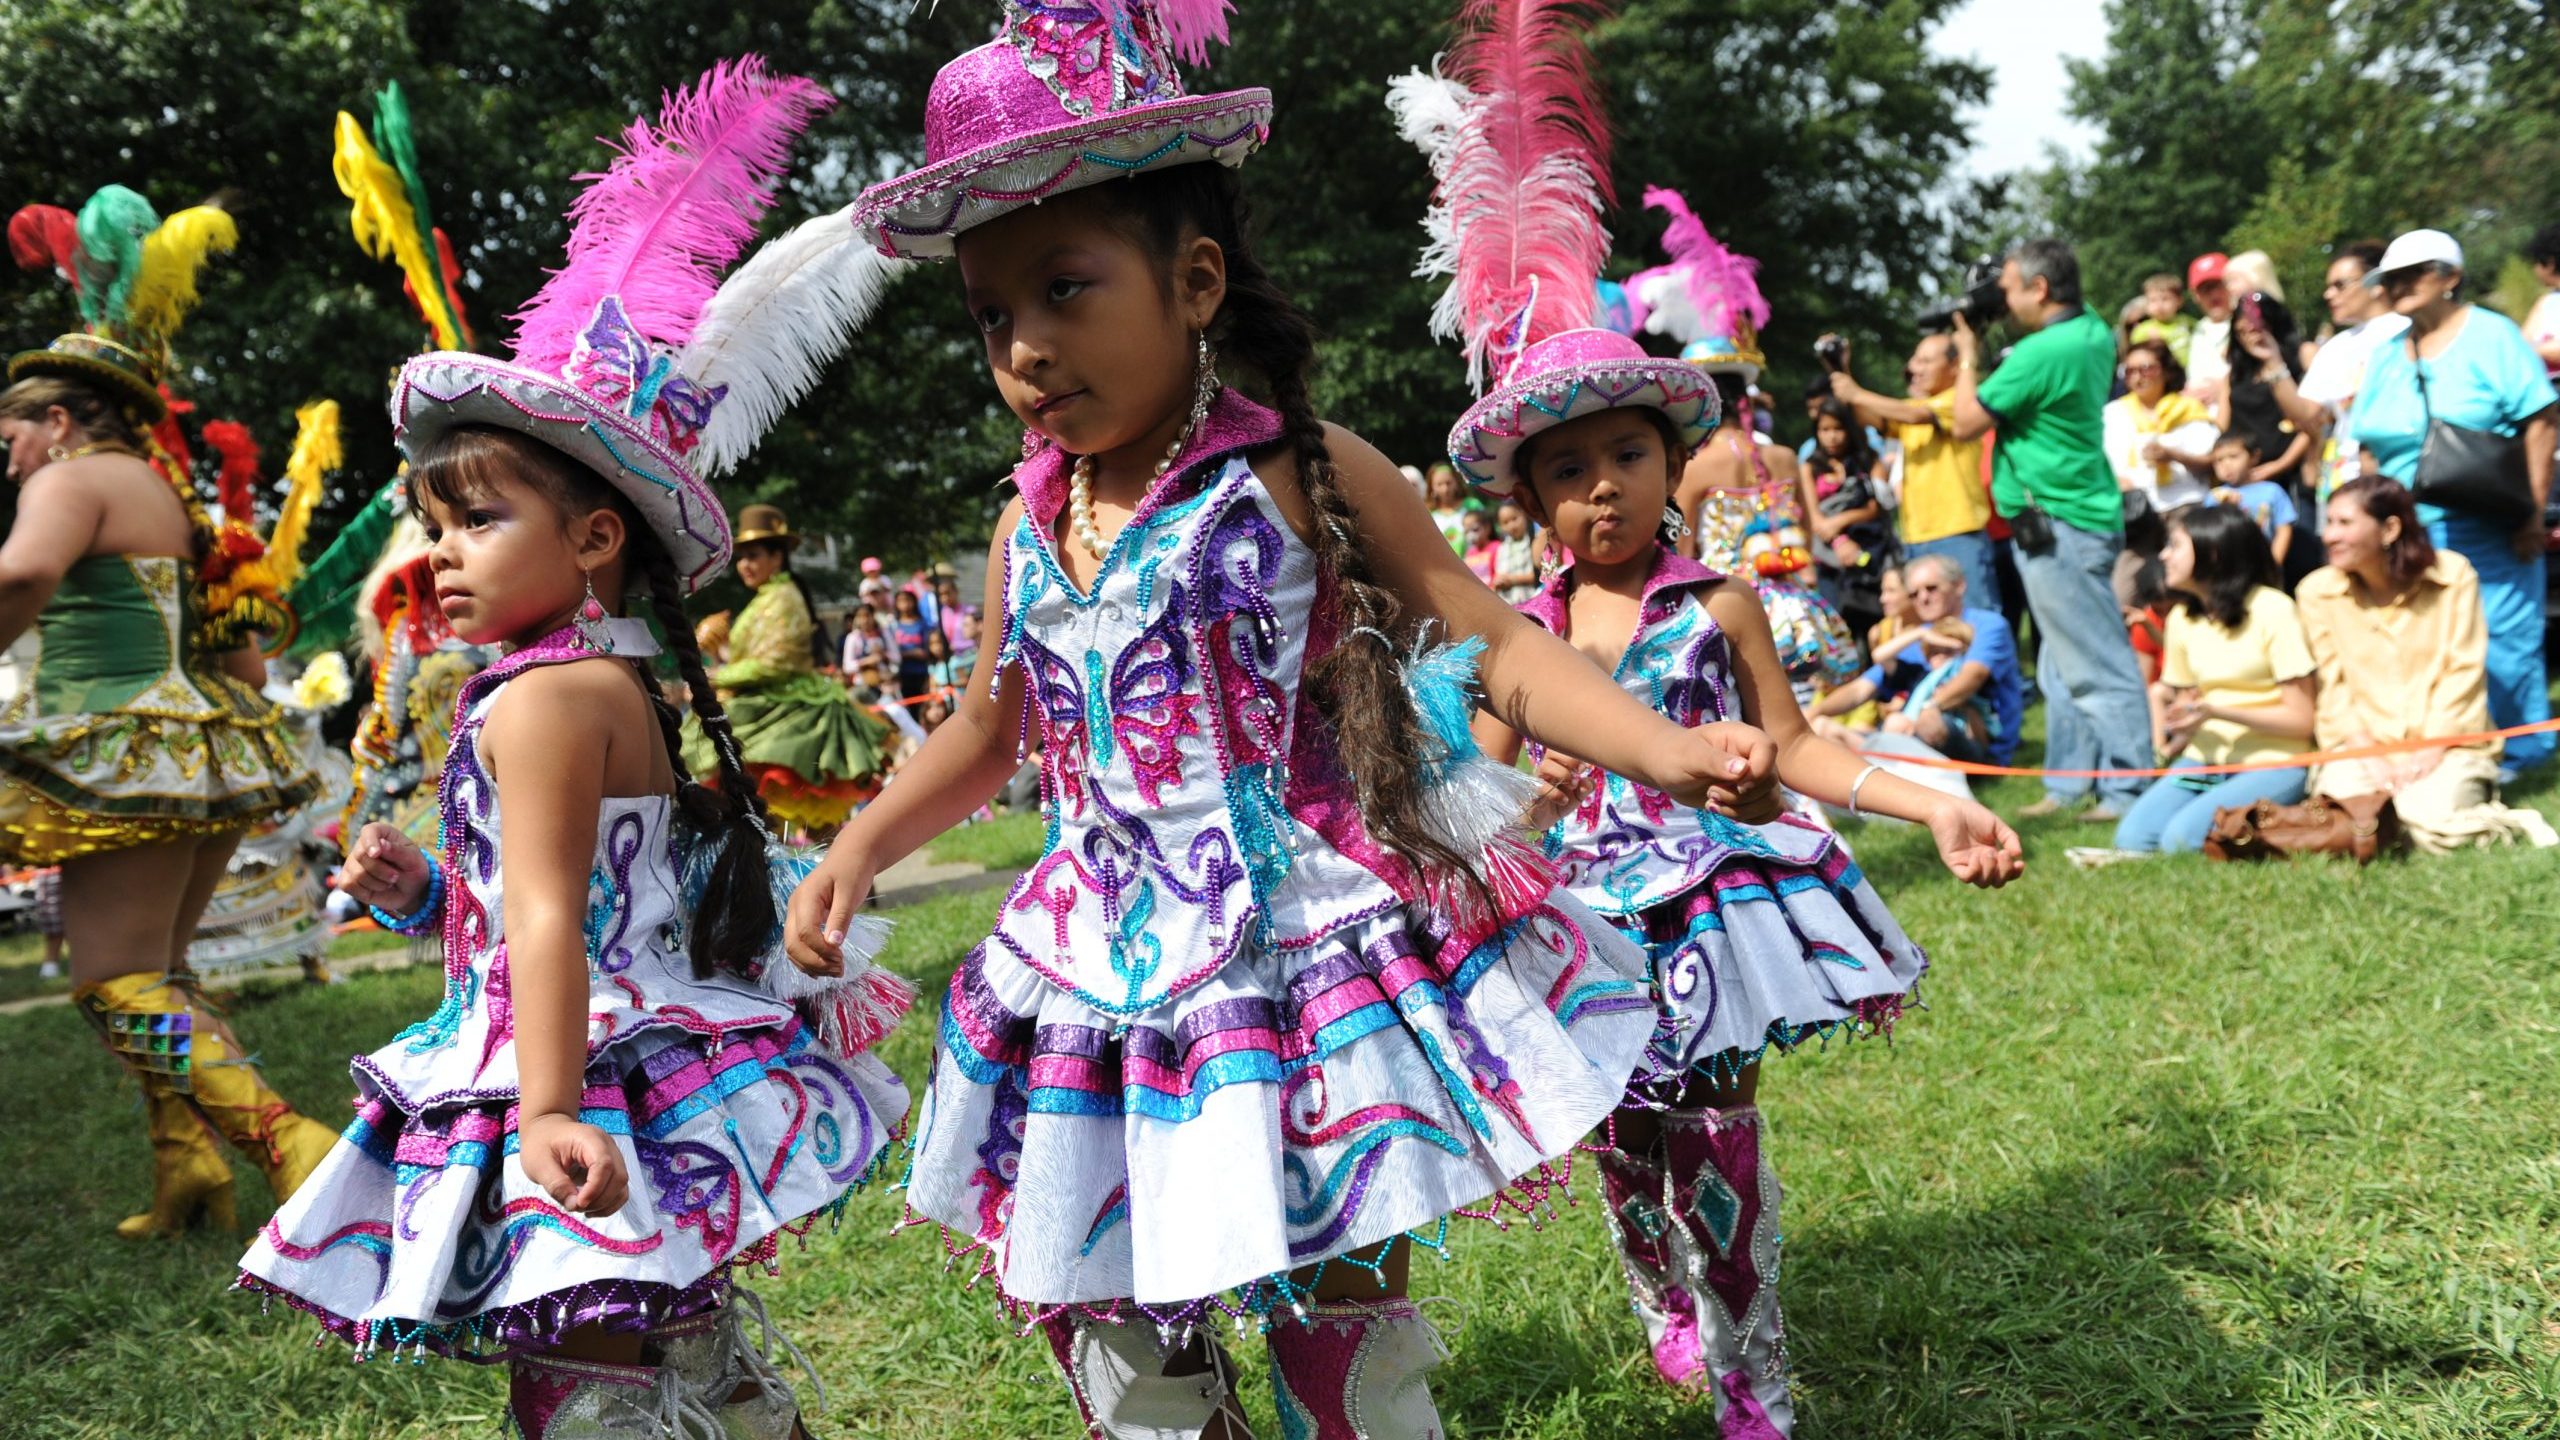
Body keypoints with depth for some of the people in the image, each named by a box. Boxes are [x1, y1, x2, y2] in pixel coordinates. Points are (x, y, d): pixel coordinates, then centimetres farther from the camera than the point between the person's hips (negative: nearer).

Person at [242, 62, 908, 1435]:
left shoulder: (538, 698, -16)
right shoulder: (622, 684, 14)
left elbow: (549, 916, -23)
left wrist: (549, 1110, -27)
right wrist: (424, 889, 15)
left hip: (594, 1071, -11)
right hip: (669, 1085, 11)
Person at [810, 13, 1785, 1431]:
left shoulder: (1301, 478, -9)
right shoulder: (1027, 535, 6)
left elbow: (1492, 644, -8)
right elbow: (981, 738, 21)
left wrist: (1664, 747, -22)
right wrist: (857, 850, 12)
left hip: (1309, 958, -5)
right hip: (1109, 977, 5)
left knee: (1341, 1314, 5)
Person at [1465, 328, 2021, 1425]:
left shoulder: (1718, 606, -1)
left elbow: (1790, 747, 1)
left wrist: (1934, 806, -8)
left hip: (1712, 901, -2)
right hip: (1594, 915, 2)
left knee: (1720, 1147, -3)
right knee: (1626, 1151, 12)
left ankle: (1750, 1396, 11)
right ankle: (1667, 1314, 41)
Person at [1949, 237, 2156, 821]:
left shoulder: (2039, 354, -20)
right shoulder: (2094, 332, 8)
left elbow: (1967, 421, -13)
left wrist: (1967, 353, 0)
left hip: (2058, 527, -10)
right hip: (2086, 516, 10)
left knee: (2097, 666, -7)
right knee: (2062, 664, 15)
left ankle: (2127, 789, -3)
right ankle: (2066, 786, 21)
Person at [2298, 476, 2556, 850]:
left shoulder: (2453, 575, -2)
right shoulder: (2317, 591, 0)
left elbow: (2463, 674, -4)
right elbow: (2332, 687, -1)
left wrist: (2430, 752, -15)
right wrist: (2370, 756, -13)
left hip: (2445, 744, -1)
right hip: (2361, 746, 1)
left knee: (2432, 822, -28)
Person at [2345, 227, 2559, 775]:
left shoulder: (2491, 335, -2)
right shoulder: (2386, 356, 14)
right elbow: (2370, 448, 15)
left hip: (2487, 531, -5)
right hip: (2408, 536, 5)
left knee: (2500, 640, -3)